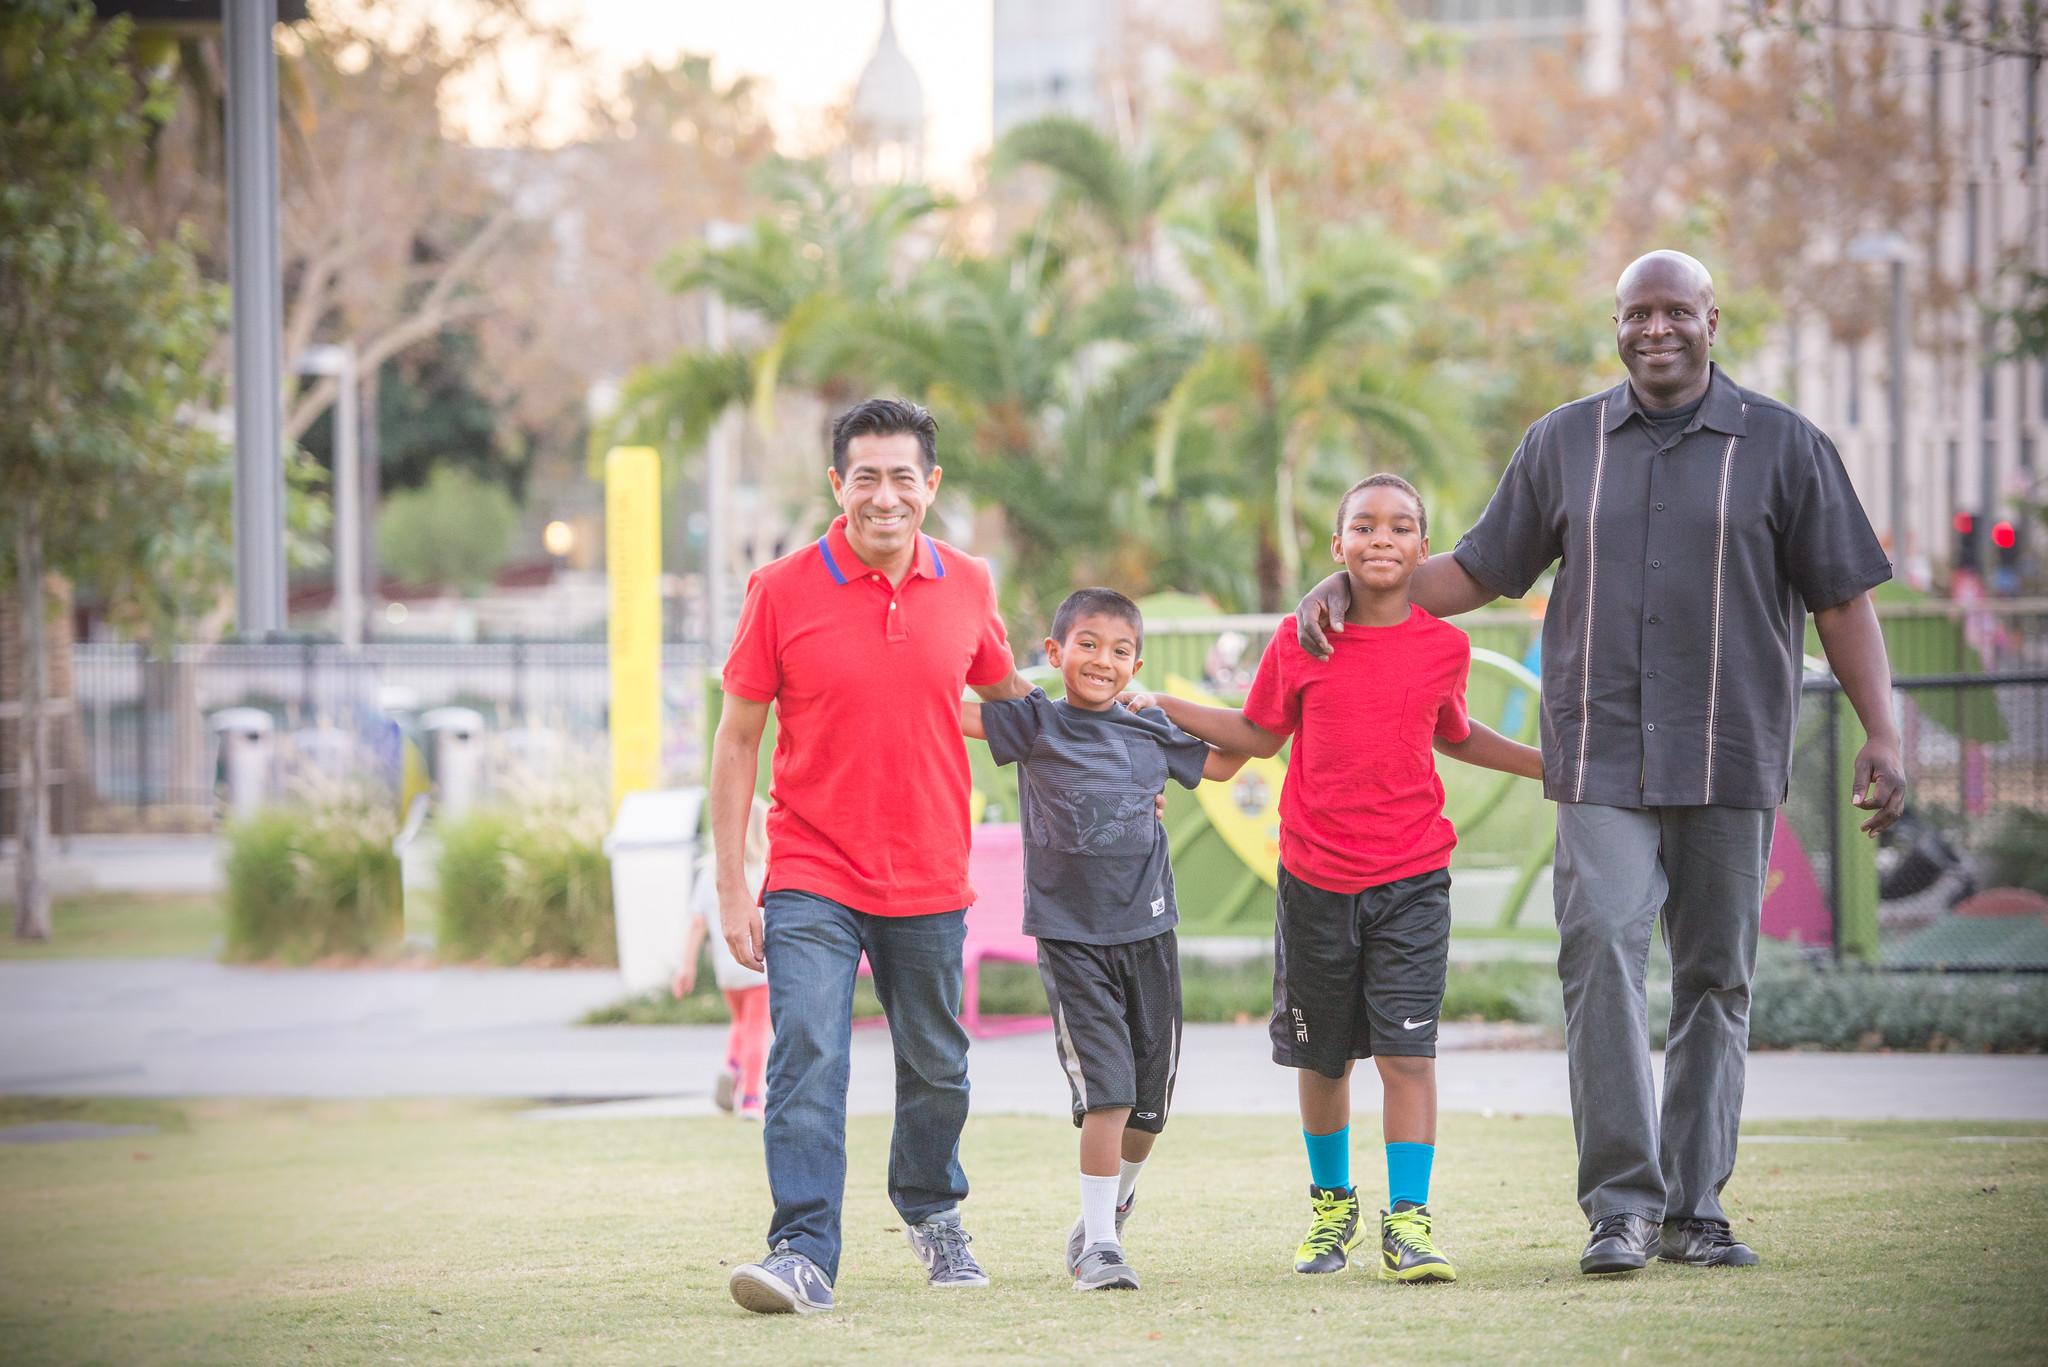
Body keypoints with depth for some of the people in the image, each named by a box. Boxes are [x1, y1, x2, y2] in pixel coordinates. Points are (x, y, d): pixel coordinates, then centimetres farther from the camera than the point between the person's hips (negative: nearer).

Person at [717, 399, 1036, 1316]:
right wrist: (731, 886, -5)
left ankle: (931, 1212, 40)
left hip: (930, 879, 3)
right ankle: (805, 1253, -19)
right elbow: (737, 738, -2)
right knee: (806, 1057, -18)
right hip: (813, 876, -3)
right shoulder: (781, 592, -8)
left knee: (935, 1070, 16)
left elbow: (1004, 691, 21)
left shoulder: (967, 586, 1)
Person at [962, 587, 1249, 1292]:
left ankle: (1114, 1200, 37)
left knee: (1149, 1105, 9)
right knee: (1105, 1094, -14)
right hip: (1071, 937, -4)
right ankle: (1099, 1247, -6)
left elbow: (1222, 762, 26)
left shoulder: (1149, 731, 9)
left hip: (1148, 931, 4)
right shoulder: (1035, 721, -1)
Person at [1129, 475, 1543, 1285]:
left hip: (1411, 877, -1)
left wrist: (1547, 764, 16)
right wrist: (1164, 710, 6)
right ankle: (1331, 1204, 31)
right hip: (1315, 877, 1)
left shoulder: (1445, 648, 1)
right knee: (1322, 1057, 11)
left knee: (1406, 1049, -11)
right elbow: (1261, 734, 12)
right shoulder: (1300, 643, -2)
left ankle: (1407, 1225, -9)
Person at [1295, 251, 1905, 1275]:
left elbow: (1842, 599, 5)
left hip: (1730, 764, 0)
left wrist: (1881, 733, -4)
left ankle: (1694, 1207, 10)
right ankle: (1623, 1201, -15)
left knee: (1716, 978, 3)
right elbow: (1479, 573, 18)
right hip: (1603, 757, 0)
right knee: (1602, 950, -16)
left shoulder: (1783, 447, 6)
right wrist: (1349, 586, 7)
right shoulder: (1563, 444, 11)